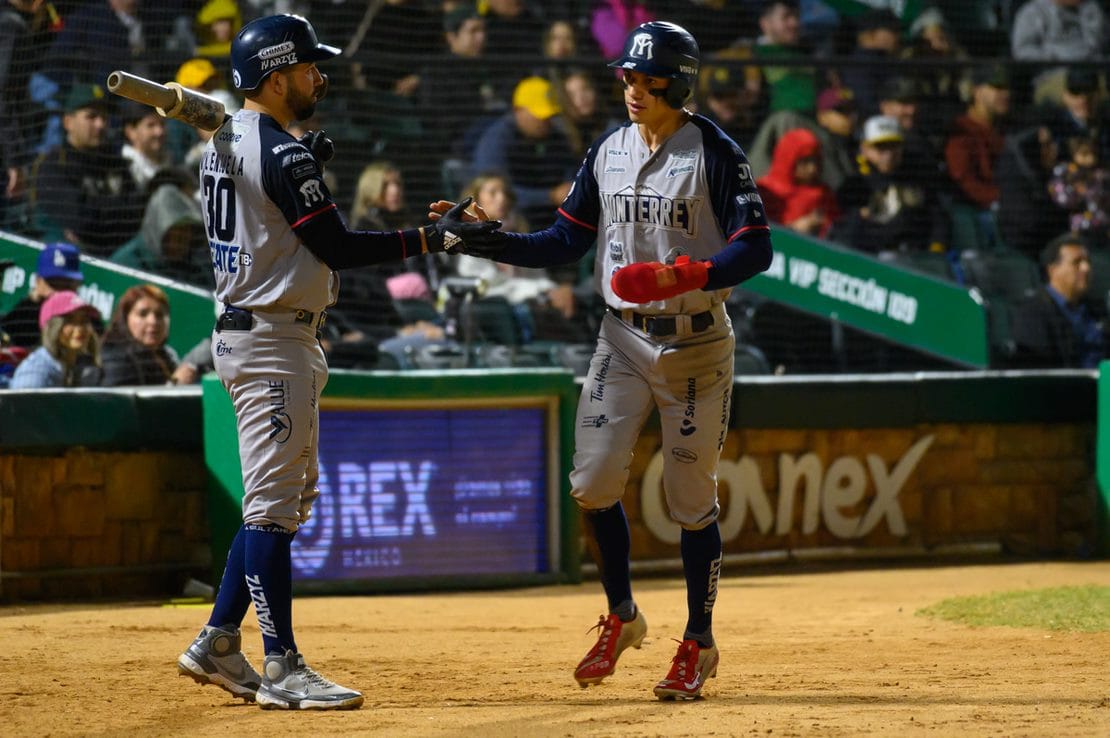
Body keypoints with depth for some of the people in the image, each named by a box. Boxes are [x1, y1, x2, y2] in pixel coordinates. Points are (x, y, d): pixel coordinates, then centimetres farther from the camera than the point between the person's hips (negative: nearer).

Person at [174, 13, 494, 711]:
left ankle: (219, 643, 18)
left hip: (244, 332, 10)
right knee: (274, 503, -8)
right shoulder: (283, 154, -17)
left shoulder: (227, 140, 12)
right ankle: (283, 669, -7)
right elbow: (338, 249, -19)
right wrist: (433, 238, -16)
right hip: (273, 343, -10)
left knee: (290, 497, 16)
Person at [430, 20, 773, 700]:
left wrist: (683, 275, -31)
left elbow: (755, 248, -17)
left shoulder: (715, 155, -11)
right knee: (594, 481, -6)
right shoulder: (608, 153, 6)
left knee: (692, 499, 1)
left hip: (695, 344, -5)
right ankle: (621, 618, 15)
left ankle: (699, 644, 15)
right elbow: (566, 242, 9)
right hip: (624, 339, 5)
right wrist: (485, 242, -4)